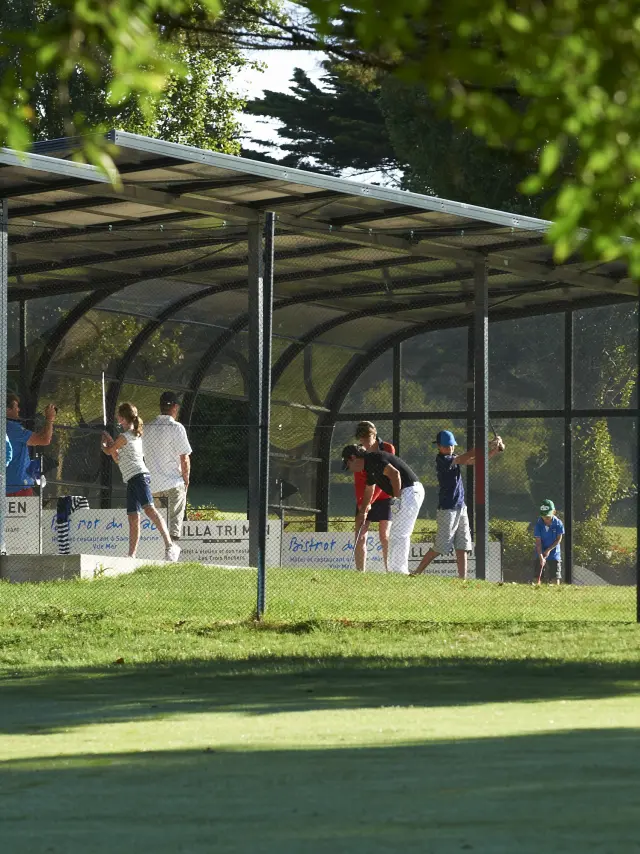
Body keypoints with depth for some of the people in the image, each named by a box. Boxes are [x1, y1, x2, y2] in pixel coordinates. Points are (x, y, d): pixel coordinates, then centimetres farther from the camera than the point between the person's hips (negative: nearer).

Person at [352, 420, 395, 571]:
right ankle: (360, 573, -6)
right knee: (360, 537, -6)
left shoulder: (388, 449, -11)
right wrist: (361, 502, -20)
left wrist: (369, 501, -23)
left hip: (383, 498, -3)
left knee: (384, 536, -9)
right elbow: (359, 481, -6)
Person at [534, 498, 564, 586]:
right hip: (540, 555, 0)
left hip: (554, 554, 0)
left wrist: (549, 550, -16)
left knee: (555, 578, -2)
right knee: (537, 578, -3)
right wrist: (541, 556, -23)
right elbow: (538, 541, -13)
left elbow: (559, 539, -5)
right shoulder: (539, 524, -11)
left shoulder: (558, 523, -10)